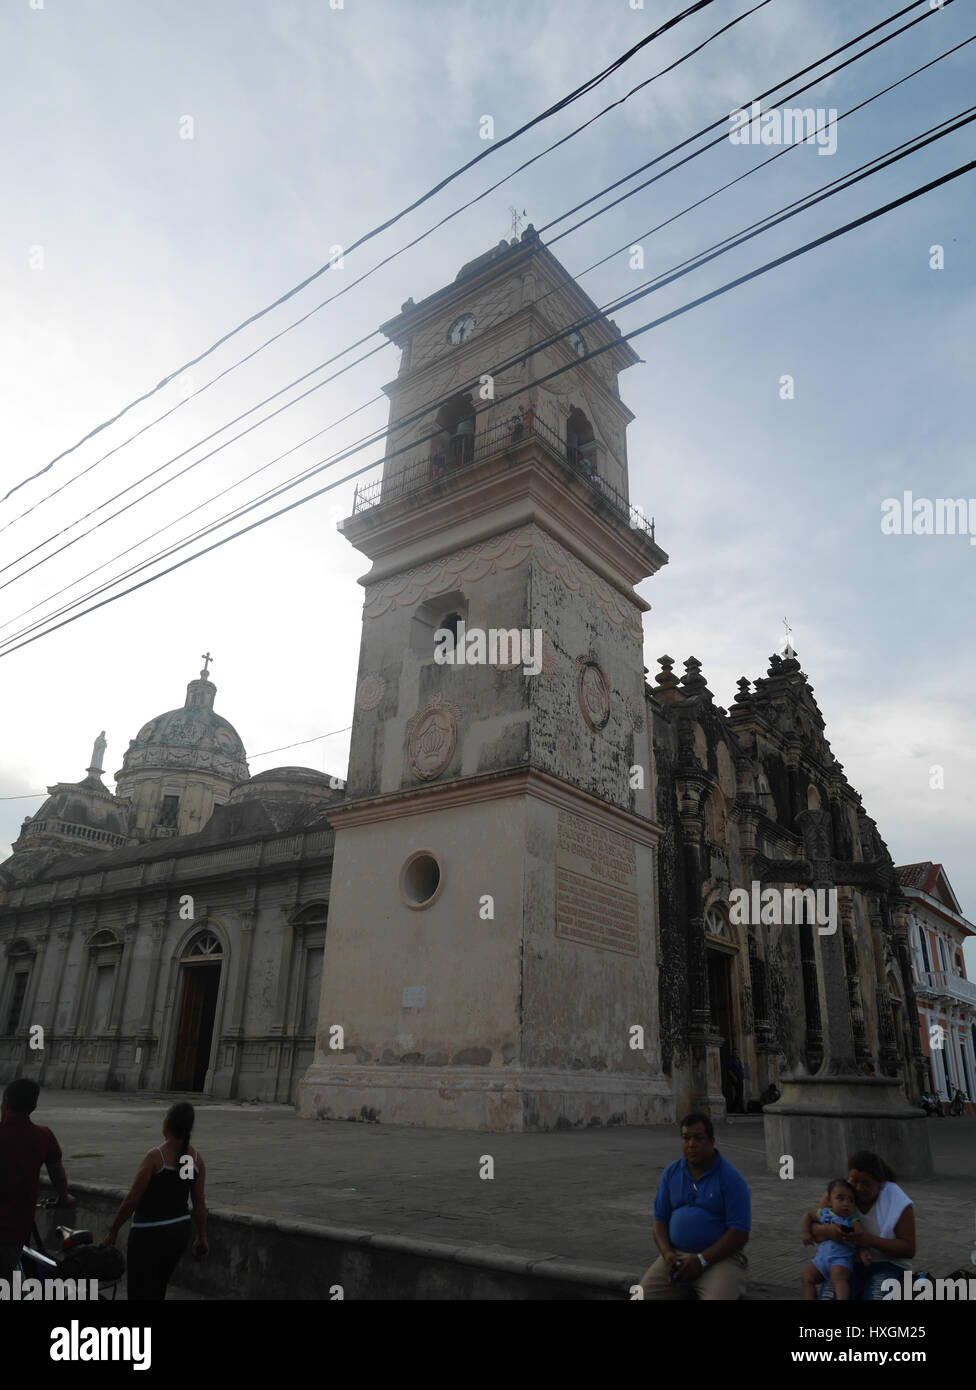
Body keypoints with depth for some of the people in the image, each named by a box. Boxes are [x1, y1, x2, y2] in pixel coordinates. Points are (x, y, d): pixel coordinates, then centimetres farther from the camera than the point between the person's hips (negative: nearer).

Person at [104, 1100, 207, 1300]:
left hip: (149, 1234, -6)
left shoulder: (155, 1156, -18)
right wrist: (202, 1237, 11)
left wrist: (113, 1232, -2)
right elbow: (199, 1203, 2)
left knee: (140, 1293, 4)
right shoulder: (196, 1159, -3)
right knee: (157, 1290, 25)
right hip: (180, 1231, 6)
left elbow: (132, 1200, -14)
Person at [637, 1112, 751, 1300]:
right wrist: (667, 1253, -8)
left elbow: (739, 1233, -10)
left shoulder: (732, 1179, -6)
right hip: (676, 1255, 4)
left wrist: (701, 1260, -16)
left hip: (720, 1258, -4)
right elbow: (660, 1219, 11)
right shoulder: (671, 1173, 9)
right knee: (642, 1294, -14)